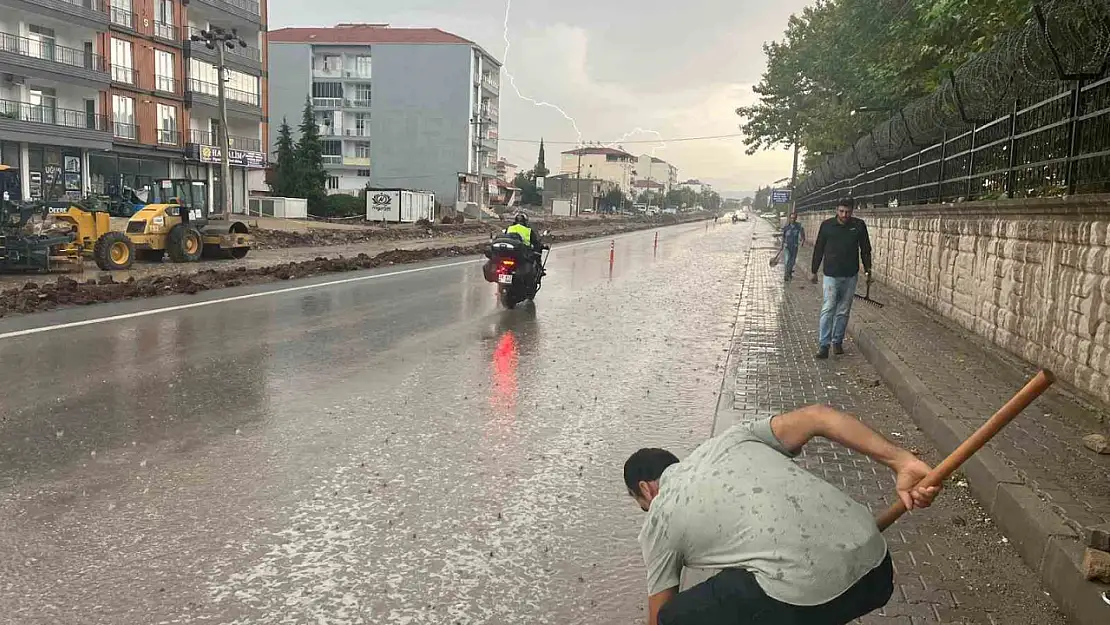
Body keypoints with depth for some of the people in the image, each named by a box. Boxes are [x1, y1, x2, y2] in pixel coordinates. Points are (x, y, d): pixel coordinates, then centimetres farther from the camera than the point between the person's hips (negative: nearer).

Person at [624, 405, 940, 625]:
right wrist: (901, 462, 5)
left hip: (806, 597, -7)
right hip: (876, 567, 7)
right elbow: (816, 417, 12)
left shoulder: (658, 522, 15)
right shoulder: (732, 438, 25)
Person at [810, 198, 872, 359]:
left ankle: (837, 341, 19)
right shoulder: (827, 225, -2)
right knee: (828, 309, -8)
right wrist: (814, 272, 8)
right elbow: (818, 249, 5)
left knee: (843, 311, 8)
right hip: (831, 275, -2)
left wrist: (867, 270, 8)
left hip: (851, 276, 2)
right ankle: (823, 344, -7)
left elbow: (865, 249, 9)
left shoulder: (859, 225, 0)